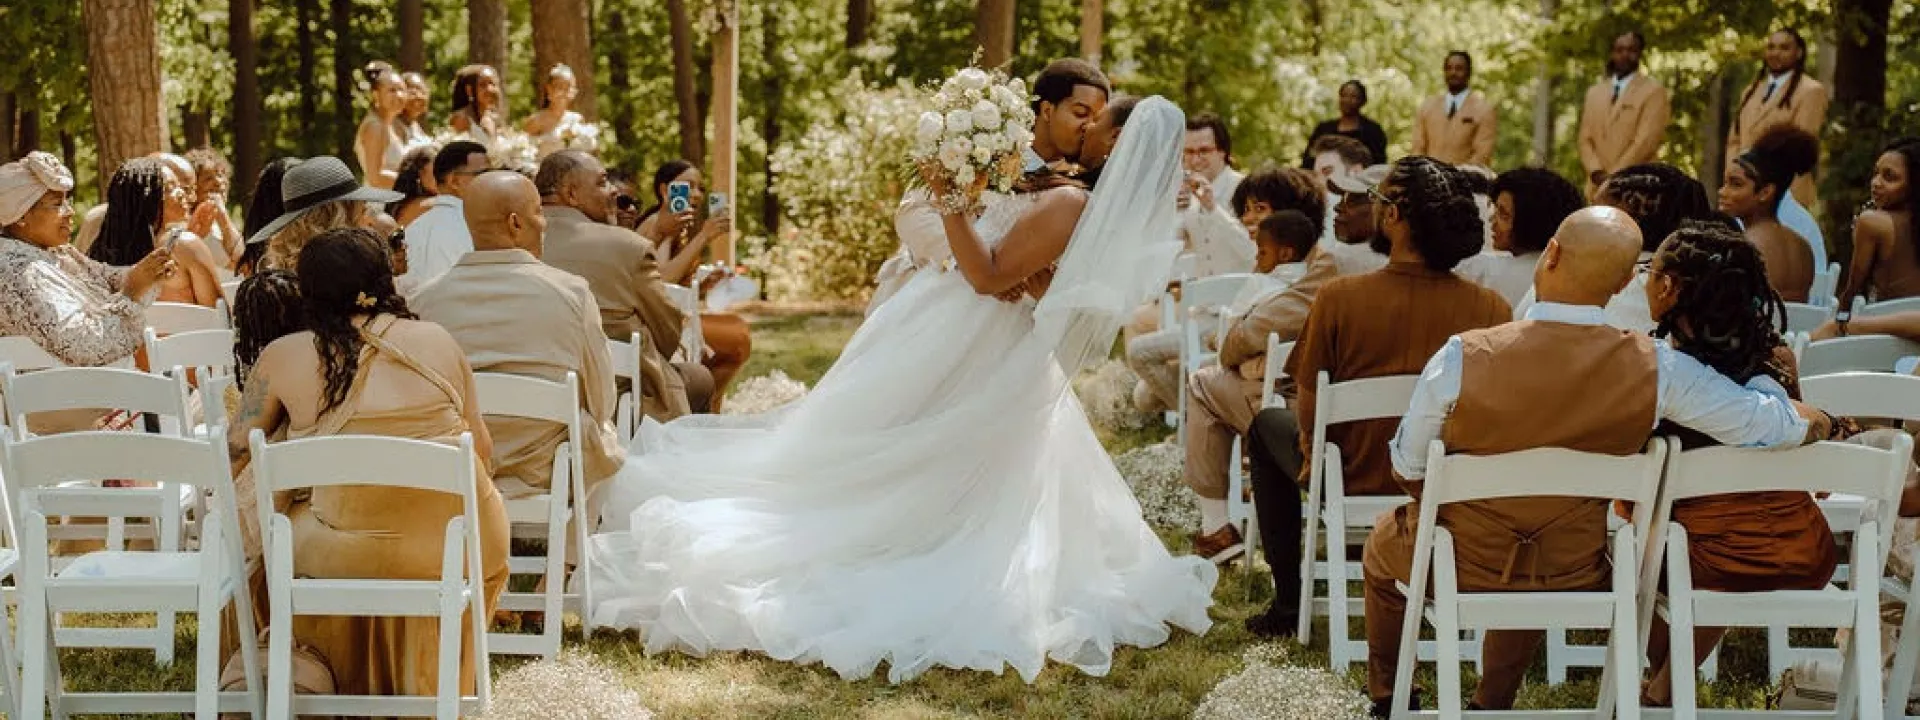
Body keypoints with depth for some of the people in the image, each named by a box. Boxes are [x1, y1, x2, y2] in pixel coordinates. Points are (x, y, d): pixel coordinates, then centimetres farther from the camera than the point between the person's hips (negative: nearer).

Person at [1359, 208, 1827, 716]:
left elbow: (1408, 471, -12)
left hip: (1455, 566, -2)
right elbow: (1774, 423, -14)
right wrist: (1820, 422, 10)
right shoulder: (1657, 369, -22)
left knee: (1384, 543, 34)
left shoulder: (1462, 359, -26)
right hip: (1569, 578, 2)